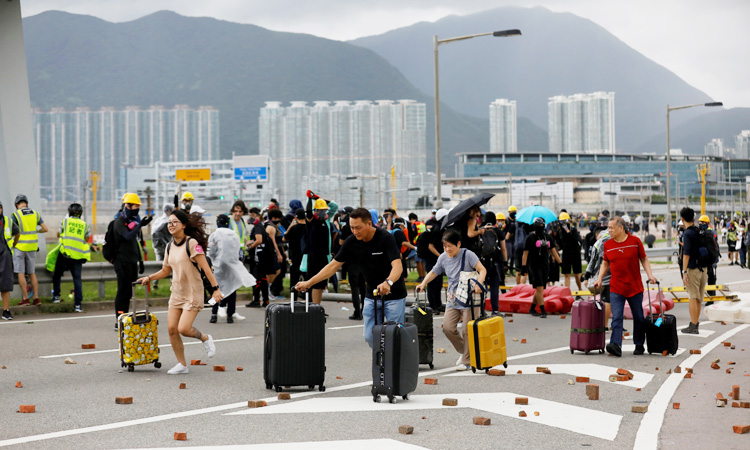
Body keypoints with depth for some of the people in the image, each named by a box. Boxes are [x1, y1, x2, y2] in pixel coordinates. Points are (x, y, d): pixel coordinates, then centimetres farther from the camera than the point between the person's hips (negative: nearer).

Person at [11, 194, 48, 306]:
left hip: (20, 247, -5)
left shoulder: (15, 215, -10)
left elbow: (14, 233, -14)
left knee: (20, 273, 0)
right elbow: (45, 229, 4)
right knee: (32, 273, 12)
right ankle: (36, 298, 7)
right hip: (32, 247, 5)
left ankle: (25, 298, -2)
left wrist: (13, 245, 1)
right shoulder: (35, 214, 4)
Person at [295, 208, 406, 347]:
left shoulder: (385, 238, -22)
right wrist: (309, 282, -6)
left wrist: (388, 282, -55)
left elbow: (397, 265, -34)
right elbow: (334, 265, 0)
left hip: (394, 296, -5)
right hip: (371, 295, 5)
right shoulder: (351, 242, -5)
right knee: (370, 337, 2)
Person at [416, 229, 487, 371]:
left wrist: (478, 284, -30)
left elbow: (482, 270, -13)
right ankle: (463, 351, 20)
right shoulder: (443, 258, 5)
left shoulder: (467, 255, -9)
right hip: (452, 299, 5)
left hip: (469, 299, -5)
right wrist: (423, 283, 3)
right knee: (448, 327, -4)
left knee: (467, 330, -2)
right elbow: (433, 272, 18)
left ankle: (467, 361, 10)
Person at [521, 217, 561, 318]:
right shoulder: (530, 237, -4)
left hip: (545, 266, 5)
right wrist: (523, 266, -11)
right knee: (539, 288, -13)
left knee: (540, 289, 9)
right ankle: (543, 311, -14)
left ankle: (532, 309, 23)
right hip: (534, 265, -5)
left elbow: (553, 251, 17)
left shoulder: (548, 237, 11)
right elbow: (525, 253, -5)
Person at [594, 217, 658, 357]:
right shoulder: (607, 245, 5)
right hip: (616, 289, 1)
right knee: (616, 318, -13)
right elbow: (605, 263, 15)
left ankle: (639, 345, 25)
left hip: (635, 287, -1)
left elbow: (644, 259, 6)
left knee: (638, 318, 10)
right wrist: (600, 278, 3)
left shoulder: (635, 241, -2)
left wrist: (650, 274, -7)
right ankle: (616, 346, -22)